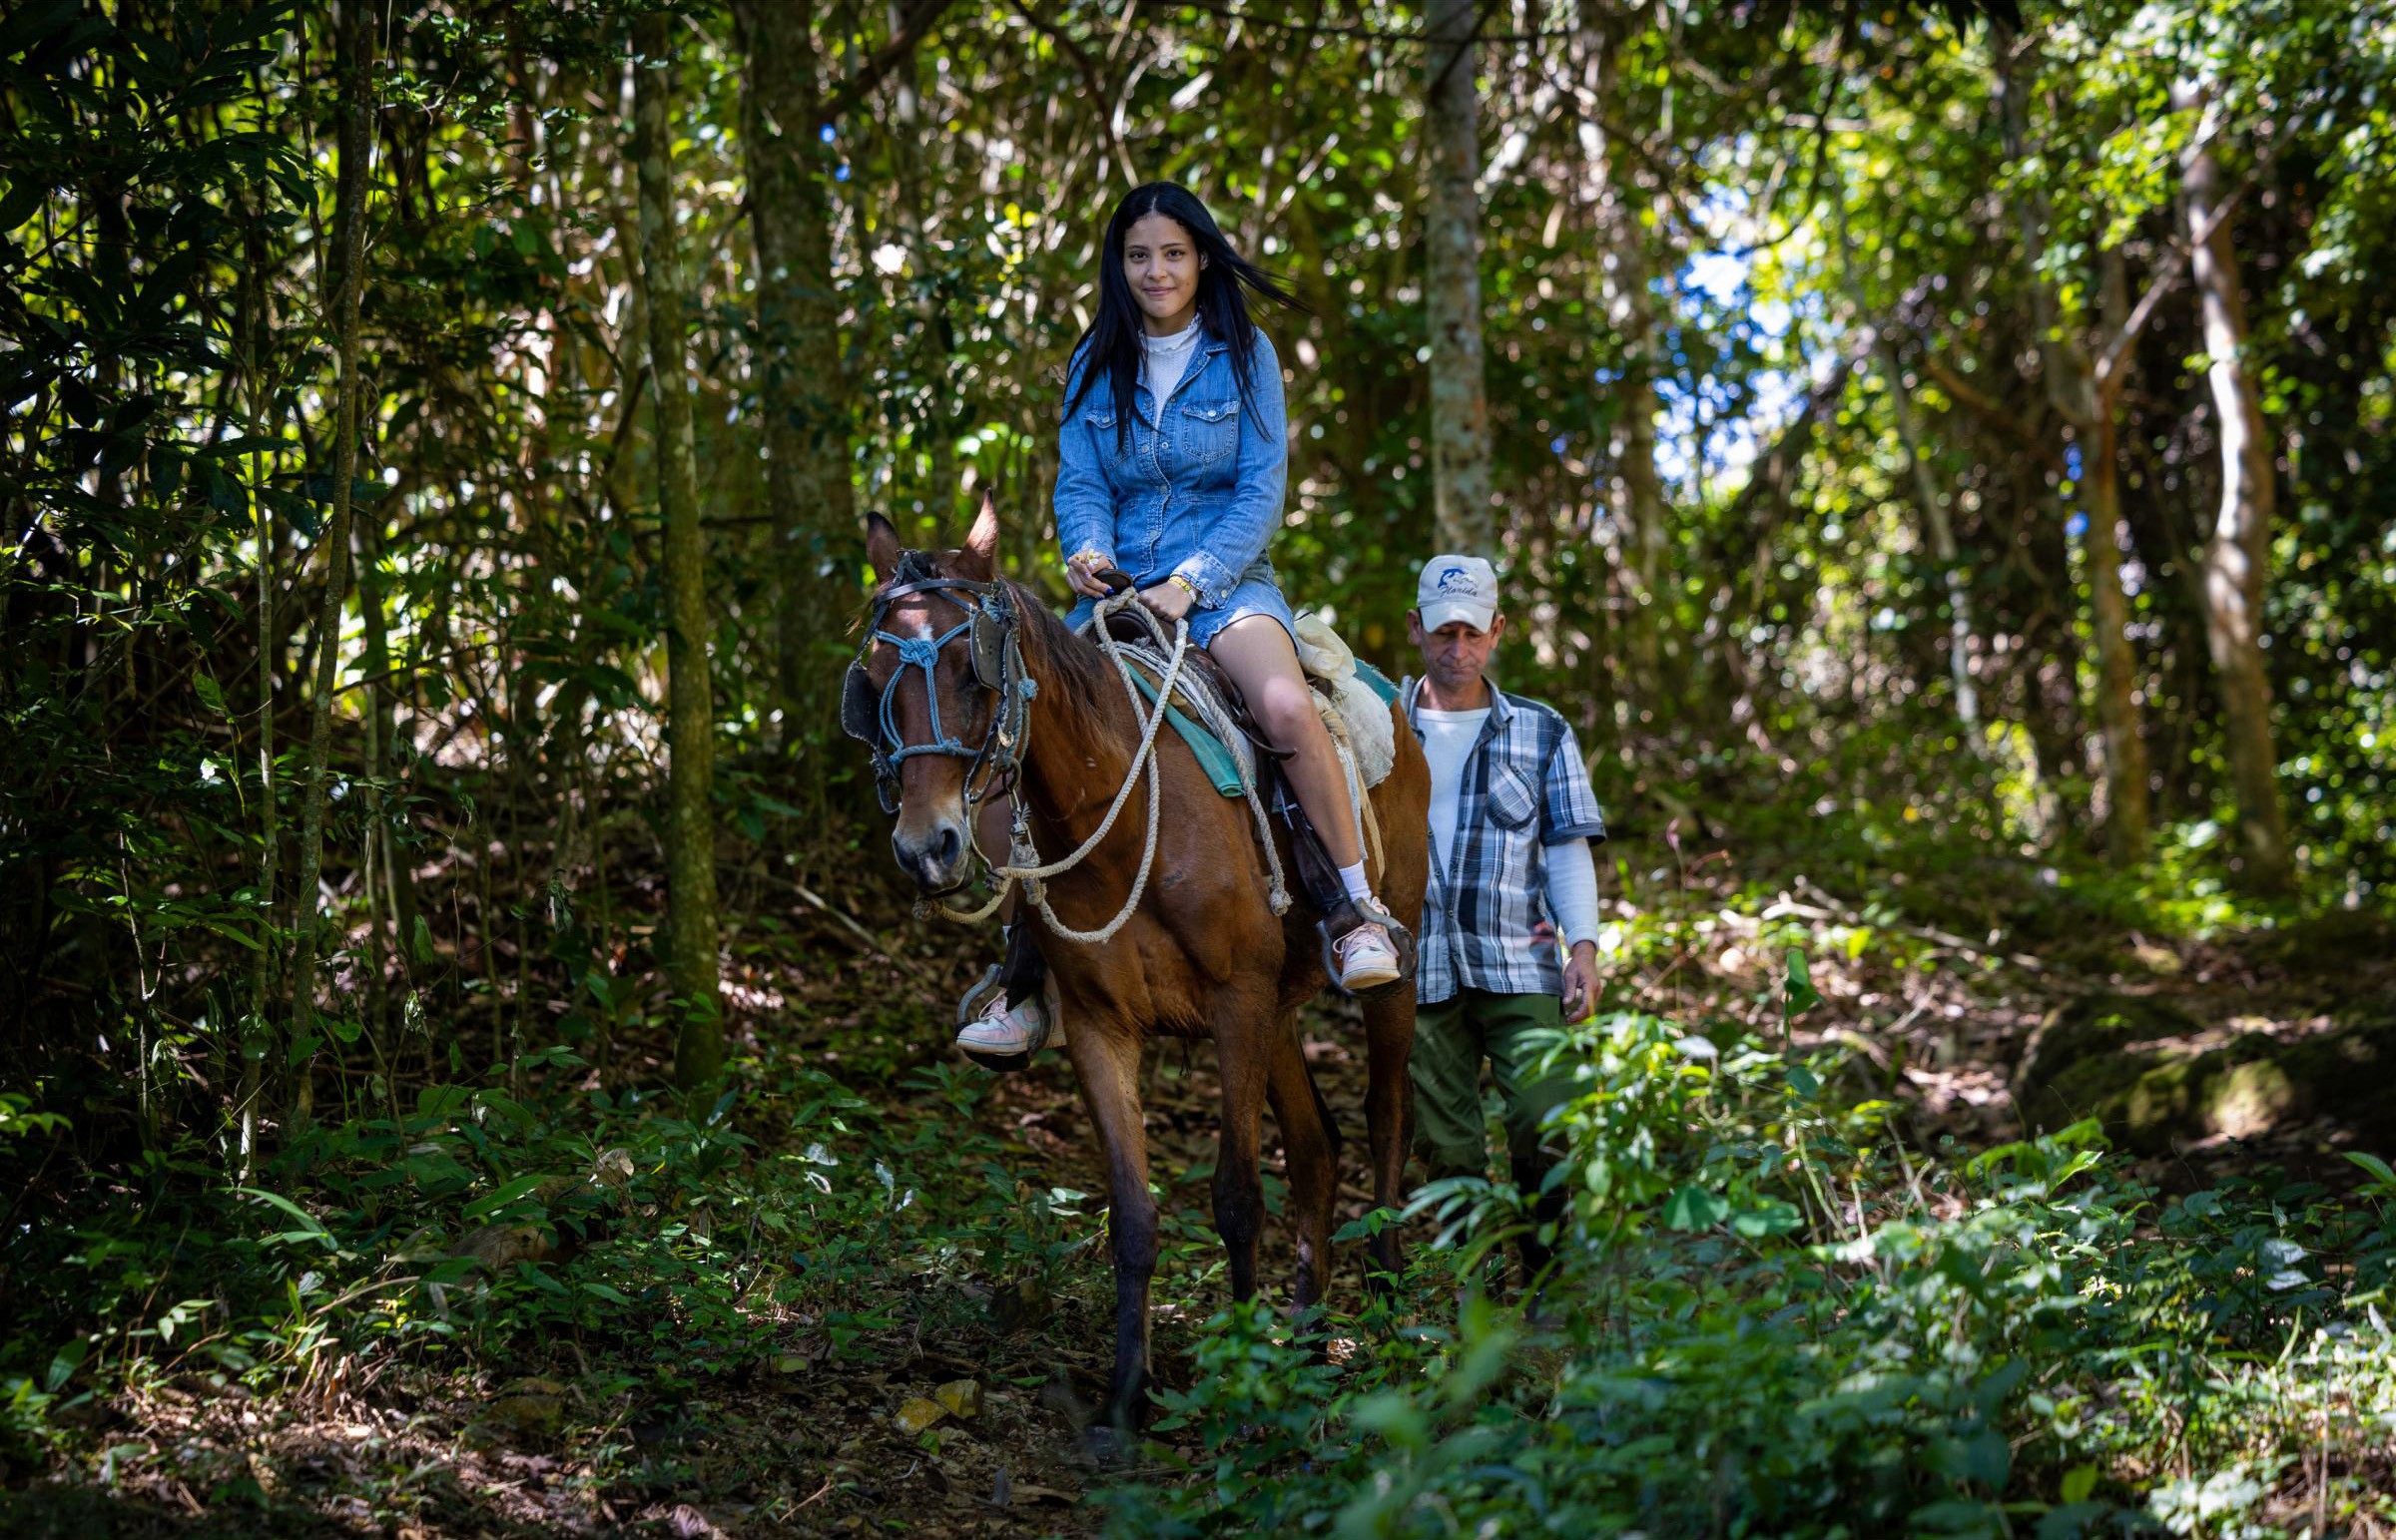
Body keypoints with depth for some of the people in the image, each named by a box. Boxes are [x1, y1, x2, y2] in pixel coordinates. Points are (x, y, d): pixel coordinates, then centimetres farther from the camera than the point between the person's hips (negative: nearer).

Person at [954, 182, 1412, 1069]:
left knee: (1286, 705, -37)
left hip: (1224, 583, -3)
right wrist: (1085, 549, -17)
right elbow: (1079, 483, 6)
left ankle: (1361, 908, -21)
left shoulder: (1244, 355, 2)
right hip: (1116, 592, 3)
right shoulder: (1095, 365, 10)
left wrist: (1194, 579, -17)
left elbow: (1263, 491, -4)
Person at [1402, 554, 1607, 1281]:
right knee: (1448, 1153, 3)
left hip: (1520, 967, 0)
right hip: (1418, 970, 1)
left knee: (1550, 1130, -13)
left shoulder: (1541, 733, 12)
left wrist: (1584, 946, -5)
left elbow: (1568, 850, 8)